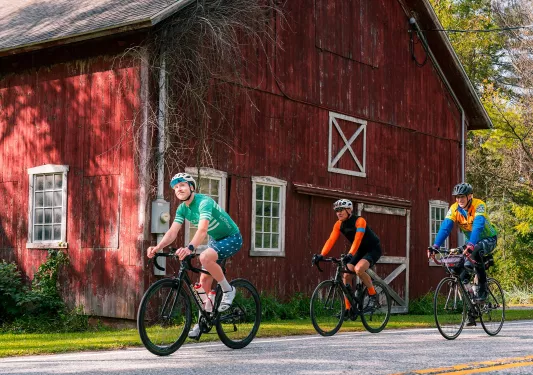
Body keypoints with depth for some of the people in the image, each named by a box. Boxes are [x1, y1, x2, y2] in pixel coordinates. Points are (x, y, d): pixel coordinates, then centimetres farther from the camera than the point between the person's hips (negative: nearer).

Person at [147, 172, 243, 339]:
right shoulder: (182, 209, -3)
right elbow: (172, 232, -13)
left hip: (232, 238, -8)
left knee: (205, 257, -33)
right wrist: (158, 247, -33)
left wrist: (189, 248, -59)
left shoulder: (204, 202, -28)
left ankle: (228, 290, -13)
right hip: (215, 240, 8)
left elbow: (202, 230, -42)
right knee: (204, 279, 2)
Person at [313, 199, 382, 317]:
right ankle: (348, 309, 2)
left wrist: (350, 255, -52)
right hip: (361, 251, 7)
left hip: (373, 249, -7)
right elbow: (331, 240, -17)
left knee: (358, 269, -32)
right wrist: (321, 255, -31)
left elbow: (357, 239, -38)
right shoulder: (339, 224, -7)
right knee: (346, 276, -6)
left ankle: (373, 295, -12)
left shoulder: (359, 221, -25)